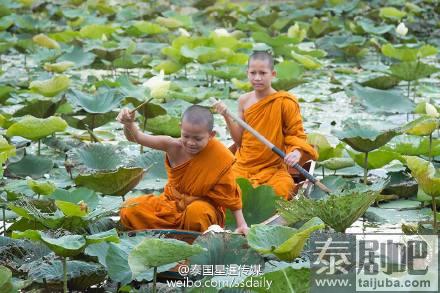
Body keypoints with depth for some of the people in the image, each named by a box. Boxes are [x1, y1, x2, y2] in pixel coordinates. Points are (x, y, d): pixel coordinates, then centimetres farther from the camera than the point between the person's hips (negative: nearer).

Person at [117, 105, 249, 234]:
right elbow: (137, 137, -19)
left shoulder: (219, 157, -19)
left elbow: (231, 195, -8)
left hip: (203, 206, -3)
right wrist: (129, 123, -41)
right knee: (128, 210, -19)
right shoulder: (174, 146, -15)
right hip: (172, 203, 3)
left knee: (196, 212, -42)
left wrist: (241, 224, -12)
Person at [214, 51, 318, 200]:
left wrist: (297, 152, -27)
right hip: (243, 166, 4)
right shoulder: (244, 101, 5)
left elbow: (297, 134, -5)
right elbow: (239, 140, 9)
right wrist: (227, 116, -3)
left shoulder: (285, 102, -8)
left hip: (274, 168, -3)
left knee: (279, 191, -31)